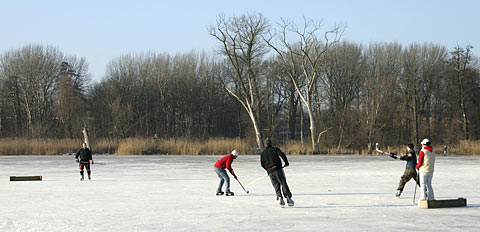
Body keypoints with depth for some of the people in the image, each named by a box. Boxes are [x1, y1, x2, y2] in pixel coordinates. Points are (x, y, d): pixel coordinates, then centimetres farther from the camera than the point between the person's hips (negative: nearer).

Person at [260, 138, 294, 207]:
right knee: (283, 183, -2)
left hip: (270, 172, 3)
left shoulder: (263, 153, 14)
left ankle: (280, 198, -11)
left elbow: (262, 164, 11)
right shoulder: (275, 149, 5)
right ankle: (288, 198, -11)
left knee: (276, 186, 8)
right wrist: (286, 163, 5)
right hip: (278, 169, -3)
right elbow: (282, 155, -9)